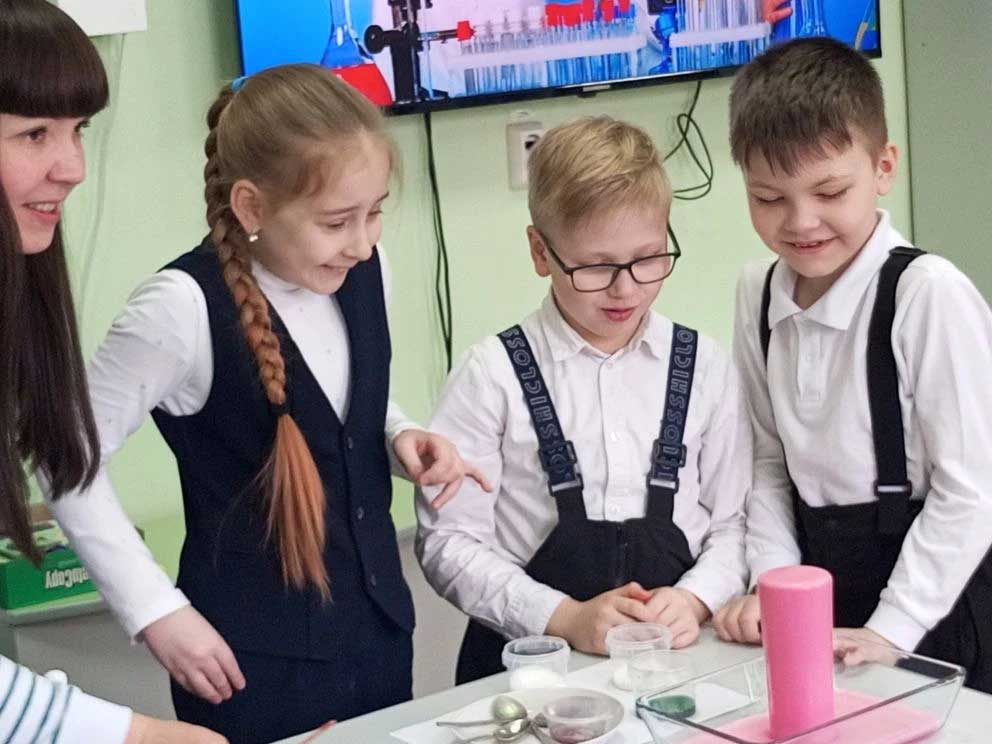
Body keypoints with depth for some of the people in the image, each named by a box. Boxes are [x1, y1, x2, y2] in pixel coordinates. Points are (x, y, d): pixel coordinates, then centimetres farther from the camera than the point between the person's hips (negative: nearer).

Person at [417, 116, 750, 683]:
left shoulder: (706, 368, 9)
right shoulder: (494, 376, -1)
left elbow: (732, 521, 12)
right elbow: (449, 539, -2)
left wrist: (694, 599, -8)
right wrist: (566, 618, -11)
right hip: (530, 663, -2)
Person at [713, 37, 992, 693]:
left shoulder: (929, 293, -19)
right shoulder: (759, 293, 1)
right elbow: (772, 462, 8)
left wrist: (890, 630, -16)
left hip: (933, 605, -5)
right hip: (819, 589, 5)